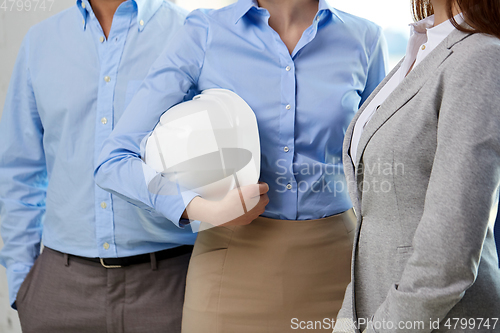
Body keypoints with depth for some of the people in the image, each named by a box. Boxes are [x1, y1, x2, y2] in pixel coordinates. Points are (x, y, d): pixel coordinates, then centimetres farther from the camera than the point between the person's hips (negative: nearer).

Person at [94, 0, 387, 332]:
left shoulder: (363, 39, 1)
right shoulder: (205, 34, -5)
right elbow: (114, 161, -8)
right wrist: (203, 209, -20)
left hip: (335, 266, 2)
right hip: (234, 264, -1)